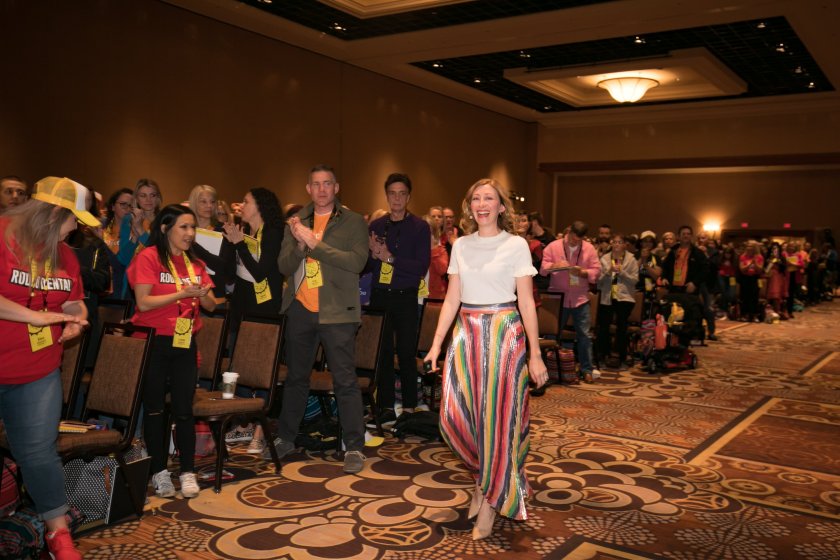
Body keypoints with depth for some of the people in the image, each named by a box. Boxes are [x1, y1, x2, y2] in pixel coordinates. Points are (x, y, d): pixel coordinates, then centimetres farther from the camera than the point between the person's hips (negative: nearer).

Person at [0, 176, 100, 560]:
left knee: (39, 452, 7)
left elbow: (75, 300, 19)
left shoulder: (64, 253, 9)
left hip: (38, 372, 5)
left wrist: (76, 319, -2)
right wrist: (36, 316, -21)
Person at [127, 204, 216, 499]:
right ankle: (159, 472, 16)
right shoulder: (148, 257, -7)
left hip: (185, 342, 4)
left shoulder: (195, 263, 10)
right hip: (153, 341, -4)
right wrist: (183, 293, -20)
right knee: (155, 408, 5)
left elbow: (211, 305, 8)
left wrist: (203, 294, -14)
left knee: (184, 409, 3)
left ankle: (187, 472, 11)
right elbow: (144, 302, -14)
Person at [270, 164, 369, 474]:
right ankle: (285, 439, 29)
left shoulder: (353, 222, 0)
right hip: (300, 309, 4)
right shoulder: (296, 222, 10)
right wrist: (299, 245, -16)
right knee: (296, 377, 15)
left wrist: (315, 242, -19)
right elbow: (284, 266, 4)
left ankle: (354, 447, 6)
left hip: (337, 311, -4)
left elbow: (357, 261, -15)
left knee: (345, 380, -2)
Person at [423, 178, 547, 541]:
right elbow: (451, 299, 9)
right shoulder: (461, 245, 9)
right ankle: (485, 476, 28)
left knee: (498, 418, 1)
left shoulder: (516, 245, -2)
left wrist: (535, 354, -7)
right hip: (466, 334, 4)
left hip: (504, 334, -4)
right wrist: (437, 343, 1)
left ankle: (492, 500, 18)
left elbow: (527, 303, -4)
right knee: (455, 417, -1)